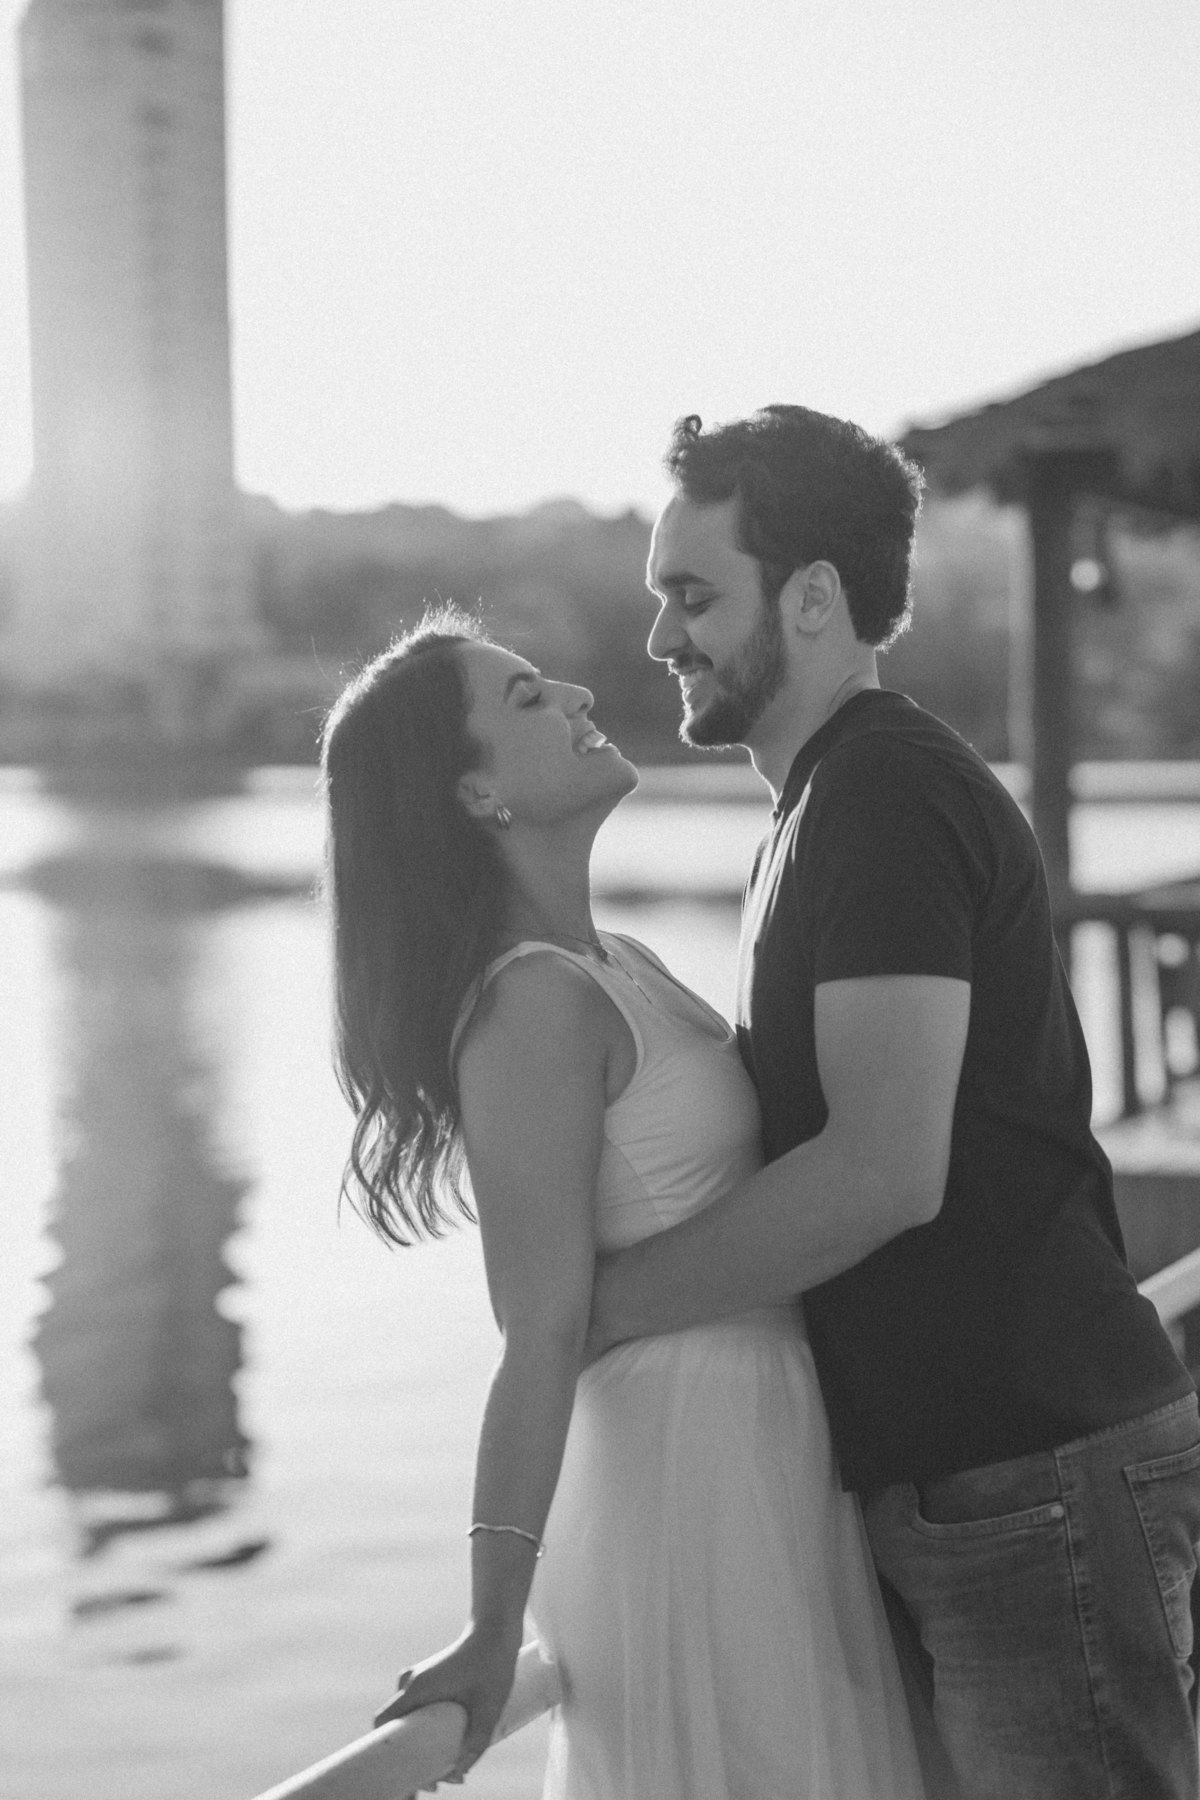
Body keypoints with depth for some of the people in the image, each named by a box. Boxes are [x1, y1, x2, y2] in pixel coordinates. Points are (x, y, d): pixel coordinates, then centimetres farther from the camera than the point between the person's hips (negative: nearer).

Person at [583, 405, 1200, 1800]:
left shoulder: (884, 794, -15)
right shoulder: (831, 800, 18)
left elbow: (885, 1169, -25)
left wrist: (599, 1306, -16)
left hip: (1040, 1485, -10)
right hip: (948, 1487, 10)